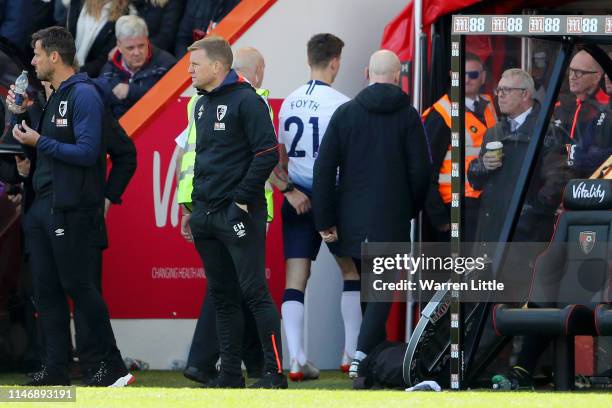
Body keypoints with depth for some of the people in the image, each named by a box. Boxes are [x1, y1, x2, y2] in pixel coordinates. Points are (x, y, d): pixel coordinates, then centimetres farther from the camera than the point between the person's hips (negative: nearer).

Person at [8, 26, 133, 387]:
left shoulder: (83, 95, -12)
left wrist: (40, 142, -13)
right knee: (47, 289, 7)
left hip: (71, 209, -9)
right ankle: (57, 368, 10)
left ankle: (113, 364, -1)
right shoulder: (55, 97, 17)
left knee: (77, 286, -7)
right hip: (42, 208, 9)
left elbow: (87, 152, -20)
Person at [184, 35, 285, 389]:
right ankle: (230, 375, 14)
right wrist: (196, 203, 15)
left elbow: (268, 154, -16)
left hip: (238, 214, -9)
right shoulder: (202, 105, 16)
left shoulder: (246, 101, -10)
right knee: (222, 296, 10)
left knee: (254, 293, -8)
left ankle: (275, 372, -6)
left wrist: (241, 198, -16)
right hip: (206, 215, 9)